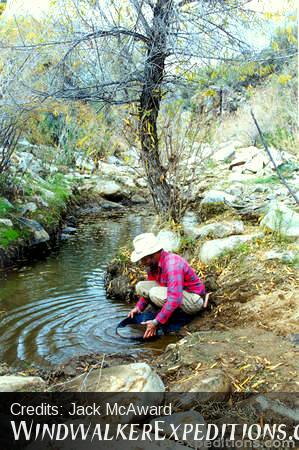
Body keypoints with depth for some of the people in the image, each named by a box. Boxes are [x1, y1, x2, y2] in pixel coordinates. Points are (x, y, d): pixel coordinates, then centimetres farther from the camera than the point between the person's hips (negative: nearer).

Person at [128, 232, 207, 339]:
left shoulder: (173, 264, -30)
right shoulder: (153, 263, -3)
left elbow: (175, 299, -38)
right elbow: (148, 289, 13)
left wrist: (156, 322, -38)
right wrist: (139, 307, -1)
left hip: (194, 299, -9)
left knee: (155, 293, -31)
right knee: (140, 286, -4)